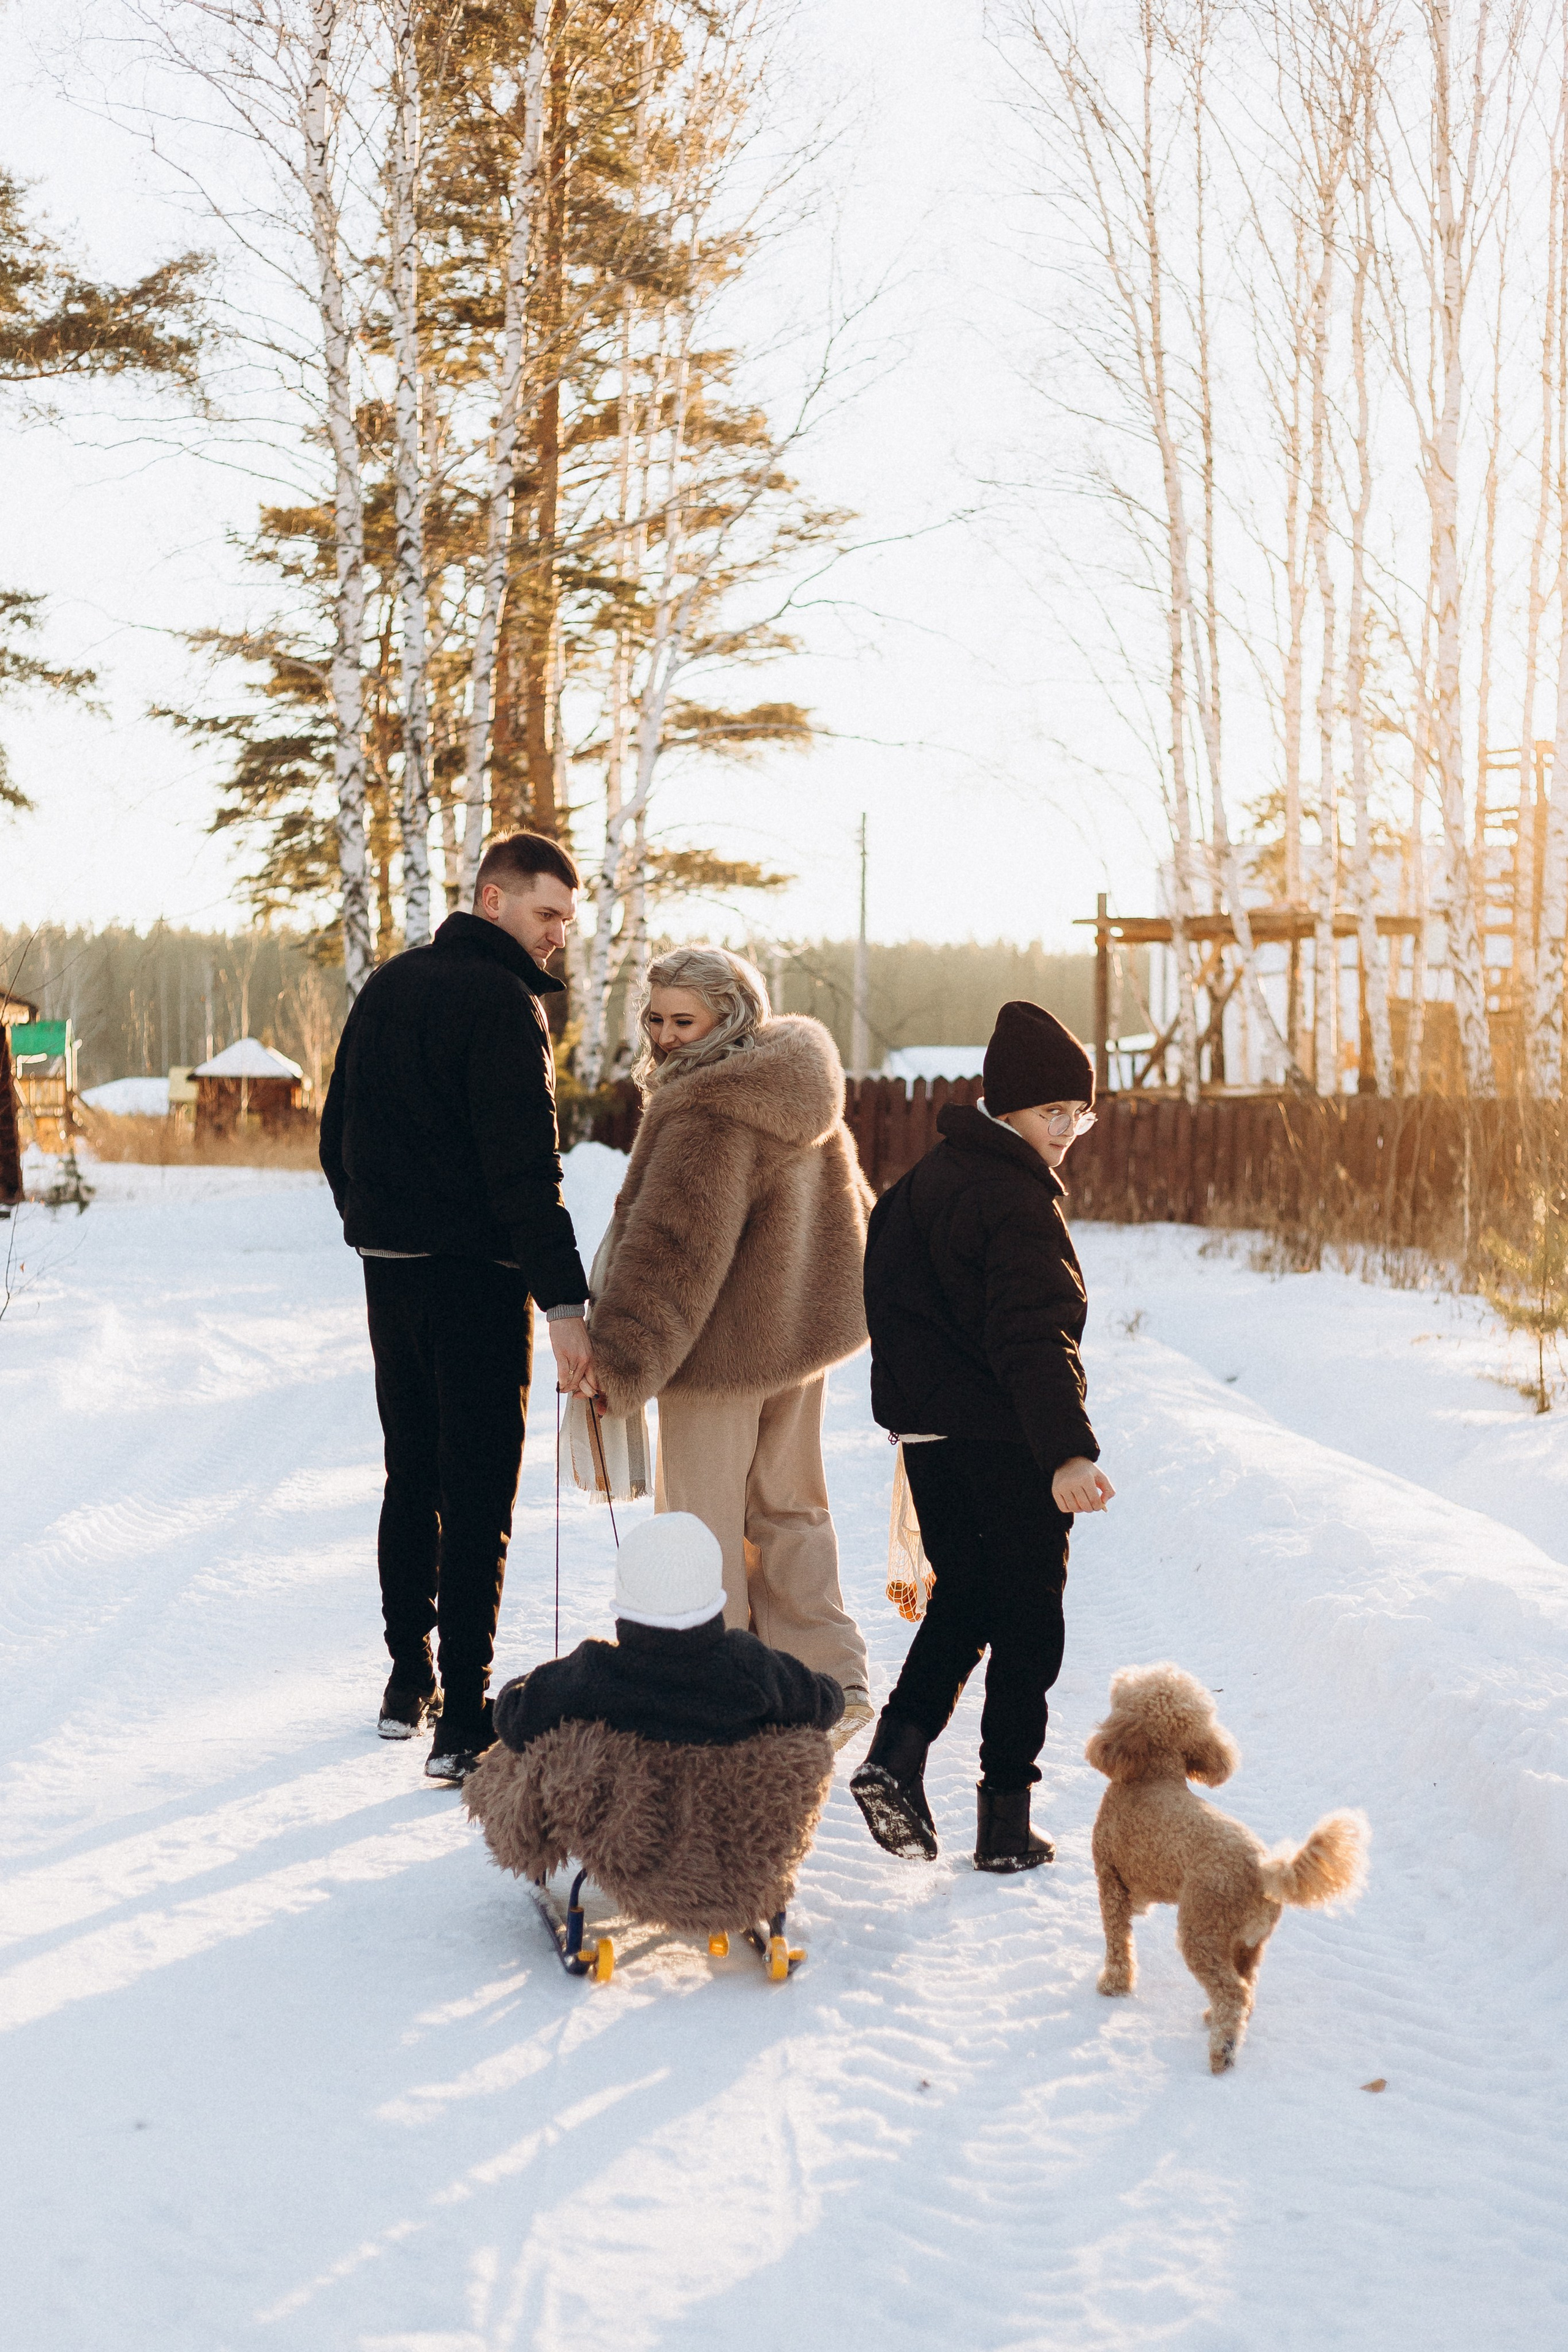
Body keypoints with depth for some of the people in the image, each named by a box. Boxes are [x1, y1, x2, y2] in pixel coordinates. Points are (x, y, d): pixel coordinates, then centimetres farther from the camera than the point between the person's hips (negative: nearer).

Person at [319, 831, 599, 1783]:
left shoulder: (388, 985, 12)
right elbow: (526, 1170, -22)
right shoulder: (504, 1004, -15)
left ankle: (409, 1681, 27)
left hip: (389, 1269, 8)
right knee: (478, 1491, -3)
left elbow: (338, 1133, 18)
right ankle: (464, 1721, -2)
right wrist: (565, 1303, -24)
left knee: (412, 1475, 18)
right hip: (475, 1276, -8)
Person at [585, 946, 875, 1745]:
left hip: (725, 1349, -9)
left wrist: (618, 1359, -29)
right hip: (803, 1332, 9)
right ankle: (830, 1681, 21)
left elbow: (670, 1247, -28)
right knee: (788, 1509, 18)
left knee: (702, 1526, 4)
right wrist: (842, 1301, 33)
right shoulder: (800, 1092, 7)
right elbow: (852, 1209, 19)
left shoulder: (710, 1117, -22)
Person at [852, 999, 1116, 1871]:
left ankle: (898, 1751, 2)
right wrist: (1068, 1451, -36)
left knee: (963, 1597, 20)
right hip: (1010, 1440, -8)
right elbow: (1034, 1335, -29)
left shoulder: (928, 1178, 11)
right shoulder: (1018, 1197, -17)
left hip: (930, 1433, 8)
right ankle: (1006, 1822, 9)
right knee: (1028, 1625, 5)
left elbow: (894, 1306, 20)